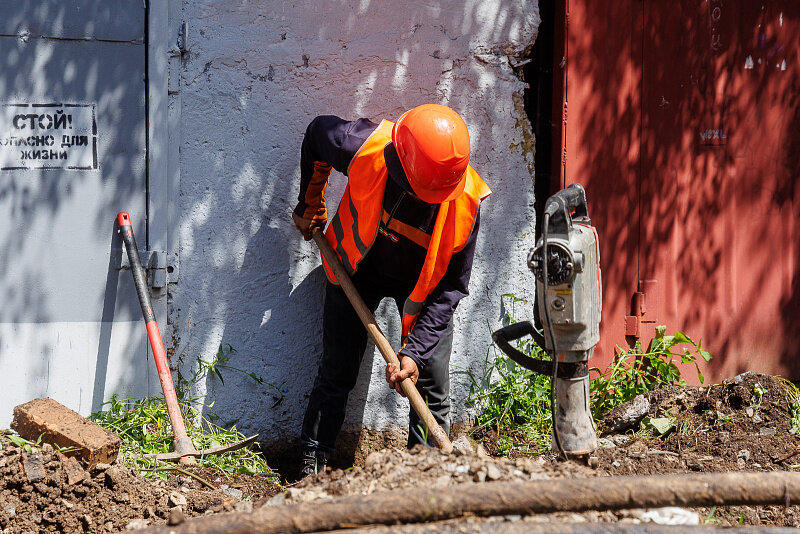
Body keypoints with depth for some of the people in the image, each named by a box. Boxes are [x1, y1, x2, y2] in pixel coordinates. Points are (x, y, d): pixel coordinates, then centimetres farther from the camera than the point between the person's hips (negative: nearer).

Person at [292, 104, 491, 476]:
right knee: (336, 372, 3)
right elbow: (317, 132, -7)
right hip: (358, 268, 0)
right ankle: (312, 465, 14)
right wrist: (310, 207, 4)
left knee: (432, 384, -3)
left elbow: (450, 287, -21)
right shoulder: (363, 147, -33)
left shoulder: (465, 202, -32)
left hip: (423, 283, 0)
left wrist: (416, 351, -29)